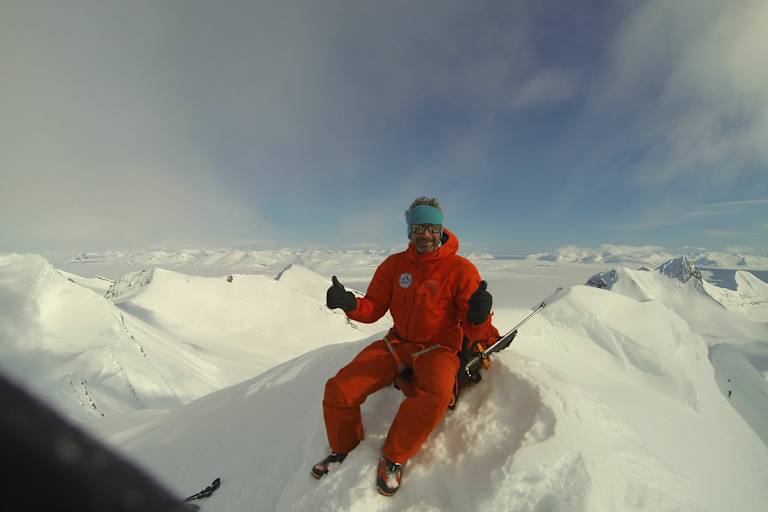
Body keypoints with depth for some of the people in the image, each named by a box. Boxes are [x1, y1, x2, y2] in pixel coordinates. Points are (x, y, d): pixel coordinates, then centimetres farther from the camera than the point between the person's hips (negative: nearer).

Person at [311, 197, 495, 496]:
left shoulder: (460, 269, -11)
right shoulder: (394, 264, 0)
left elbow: (474, 332, -11)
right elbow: (373, 309, 2)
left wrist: (478, 317, -35)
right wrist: (350, 303, -20)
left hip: (438, 348, -3)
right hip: (398, 343, 3)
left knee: (436, 393, -36)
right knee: (338, 390, -10)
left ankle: (393, 458, -6)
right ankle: (344, 450, 22)